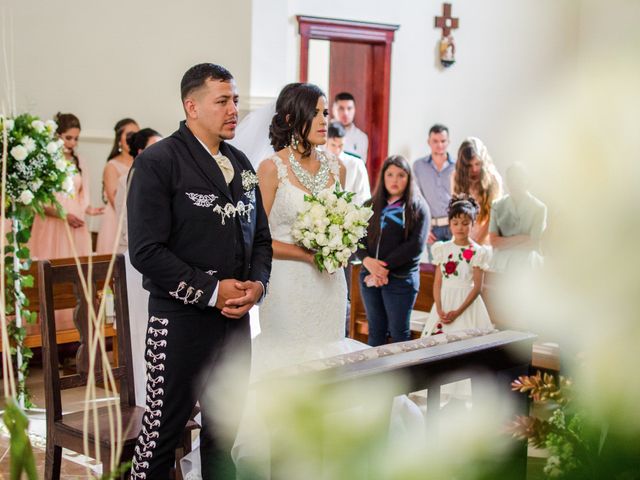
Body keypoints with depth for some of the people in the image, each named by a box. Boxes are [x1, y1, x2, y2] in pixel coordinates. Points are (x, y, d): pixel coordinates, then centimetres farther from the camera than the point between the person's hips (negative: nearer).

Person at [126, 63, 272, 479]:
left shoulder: (241, 164, 12)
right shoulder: (158, 162, -10)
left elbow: (260, 237, 17)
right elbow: (146, 251, -16)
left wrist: (257, 283, -2)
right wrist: (211, 290, -16)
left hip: (236, 317, 7)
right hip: (182, 320, -6)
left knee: (224, 429, 16)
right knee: (163, 430, 2)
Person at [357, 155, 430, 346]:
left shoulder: (418, 207, -1)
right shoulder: (371, 206, 11)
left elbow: (415, 245, -11)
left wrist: (385, 267, -15)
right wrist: (368, 261, -17)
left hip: (400, 278, -4)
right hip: (369, 276, 4)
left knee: (399, 332, 3)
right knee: (375, 331, 10)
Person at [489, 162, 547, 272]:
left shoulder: (539, 208, -3)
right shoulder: (497, 206, 3)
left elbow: (533, 243, -7)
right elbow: (494, 241, -2)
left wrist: (504, 243, -6)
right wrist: (520, 238, -9)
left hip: (527, 265, -2)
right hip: (501, 264, 2)